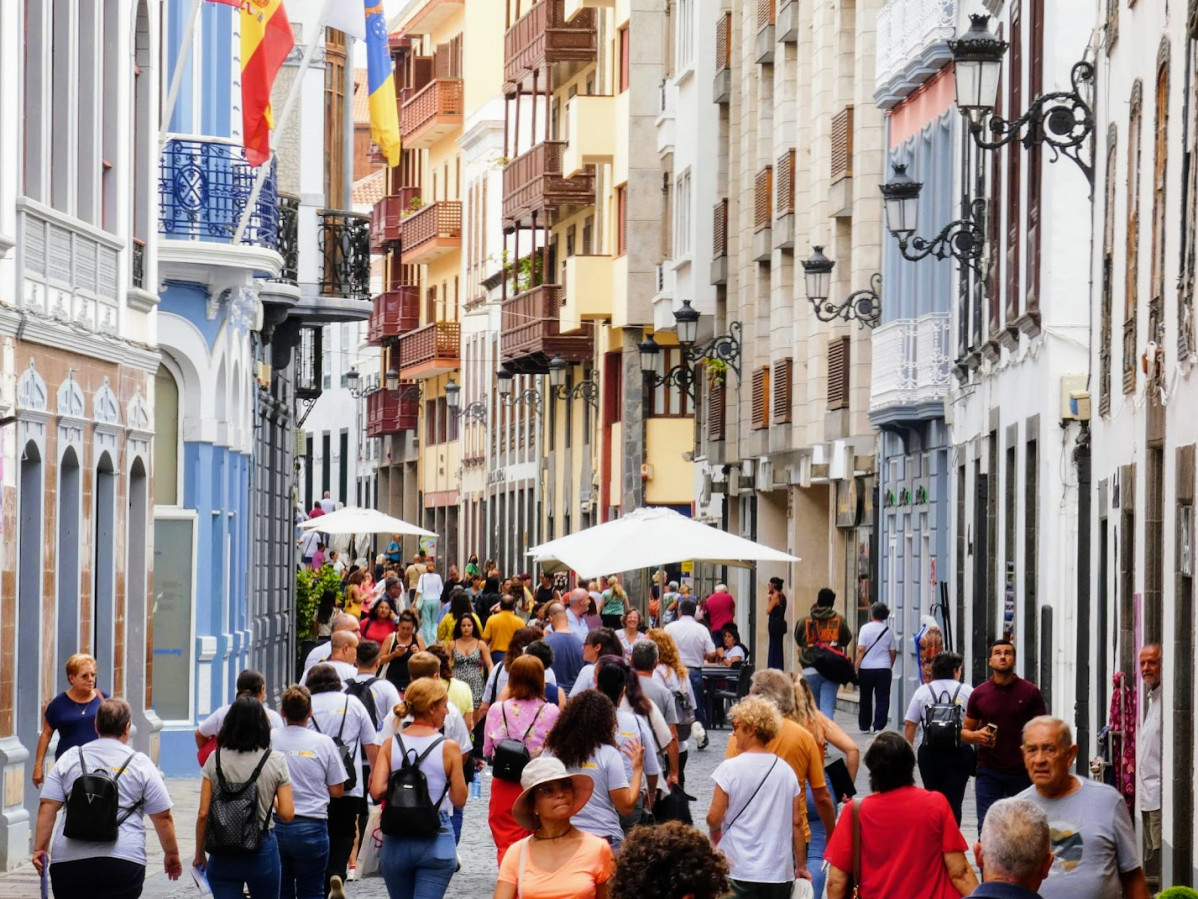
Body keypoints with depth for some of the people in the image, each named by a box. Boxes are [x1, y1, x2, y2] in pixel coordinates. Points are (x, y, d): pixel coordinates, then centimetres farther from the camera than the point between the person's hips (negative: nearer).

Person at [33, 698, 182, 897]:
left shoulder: (69, 759, 10)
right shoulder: (140, 763, 5)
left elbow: (47, 806, 4)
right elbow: (162, 817, 6)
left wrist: (39, 848, 7)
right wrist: (172, 854, 18)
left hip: (68, 859, 2)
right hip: (123, 861, -2)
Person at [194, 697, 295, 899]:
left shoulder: (215, 760, -3)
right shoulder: (275, 761, -5)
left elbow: (203, 814, -4)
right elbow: (287, 813, -7)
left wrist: (199, 854, 8)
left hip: (222, 853, 1)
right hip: (262, 851, 0)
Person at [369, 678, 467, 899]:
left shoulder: (391, 745, 1)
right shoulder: (448, 748, -6)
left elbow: (376, 791, -8)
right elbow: (459, 800, -4)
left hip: (396, 842, 3)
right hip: (436, 842, -3)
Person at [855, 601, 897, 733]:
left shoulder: (866, 628, -4)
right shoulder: (888, 631, 3)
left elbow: (861, 649, -10)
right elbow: (893, 652, 6)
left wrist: (856, 667, -6)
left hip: (866, 668, -1)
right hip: (884, 668, 1)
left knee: (865, 699, 12)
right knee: (882, 699, 2)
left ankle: (864, 726, 20)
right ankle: (879, 727, -6)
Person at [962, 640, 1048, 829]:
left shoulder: (1030, 692, 2)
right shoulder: (979, 694, 5)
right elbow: (965, 731, 13)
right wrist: (977, 735, -11)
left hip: (1022, 771, 0)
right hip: (988, 770, 0)